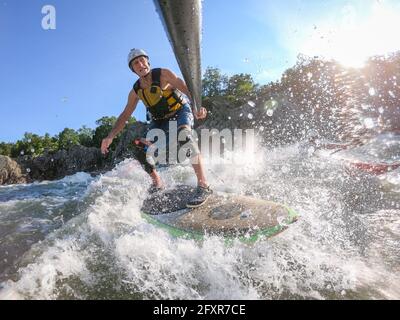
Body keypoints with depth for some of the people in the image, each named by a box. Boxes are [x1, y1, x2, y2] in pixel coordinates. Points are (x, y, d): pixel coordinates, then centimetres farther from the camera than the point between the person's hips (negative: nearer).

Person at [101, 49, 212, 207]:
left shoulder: (163, 74, -13)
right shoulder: (136, 91, 1)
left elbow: (186, 89, -25)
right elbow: (124, 116, 5)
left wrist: (197, 108, -46)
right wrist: (110, 137, -7)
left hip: (181, 112, -6)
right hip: (160, 121, 6)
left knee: (183, 134, -38)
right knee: (141, 149, -7)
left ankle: (203, 186, -39)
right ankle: (158, 183, 15)